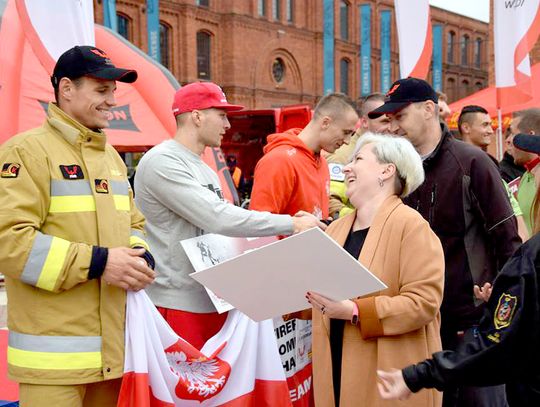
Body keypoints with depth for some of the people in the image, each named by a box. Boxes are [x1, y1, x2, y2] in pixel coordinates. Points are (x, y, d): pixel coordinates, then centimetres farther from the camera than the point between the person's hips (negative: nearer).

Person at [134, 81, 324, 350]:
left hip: (215, 302, 9)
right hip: (177, 305, -9)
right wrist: (291, 224, -16)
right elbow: (218, 218, -22)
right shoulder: (161, 162, -13)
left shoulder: (207, 172, 17)